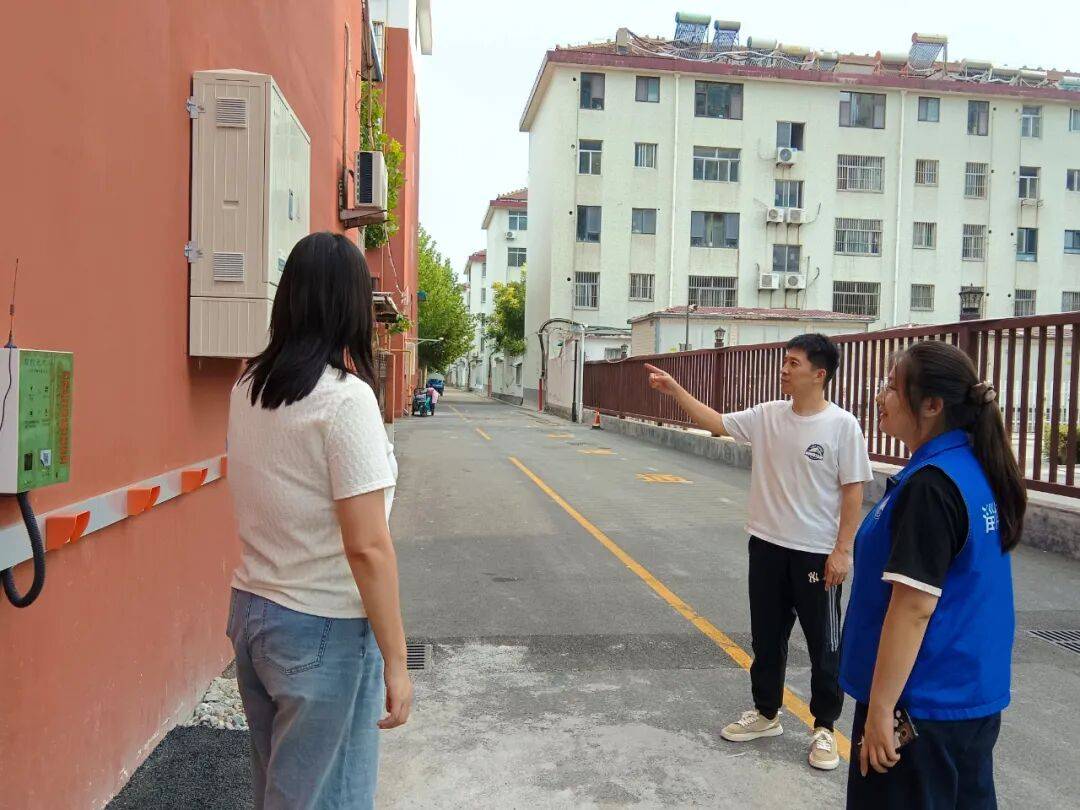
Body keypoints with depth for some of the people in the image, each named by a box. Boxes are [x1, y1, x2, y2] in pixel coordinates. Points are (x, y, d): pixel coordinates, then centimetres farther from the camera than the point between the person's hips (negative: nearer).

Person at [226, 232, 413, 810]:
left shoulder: (248, 388, 2)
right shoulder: (346, 398, -19)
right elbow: (368, 548, -21)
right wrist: (396, 661, -13)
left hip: (250, 610, 8)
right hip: (323, 631, -7)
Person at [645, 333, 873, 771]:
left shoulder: (843, 425, -13)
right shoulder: (766, 416, 2)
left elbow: (853, 491, -11)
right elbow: (716, 423, 6)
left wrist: (843, 550, -13)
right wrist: (676, 390, -2)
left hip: (818, 553, -5)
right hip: (766, 546, 5)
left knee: (824, 645, 9)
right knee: (766, 637, 17)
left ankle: (824, 728, 26)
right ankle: (766, 714, 35)